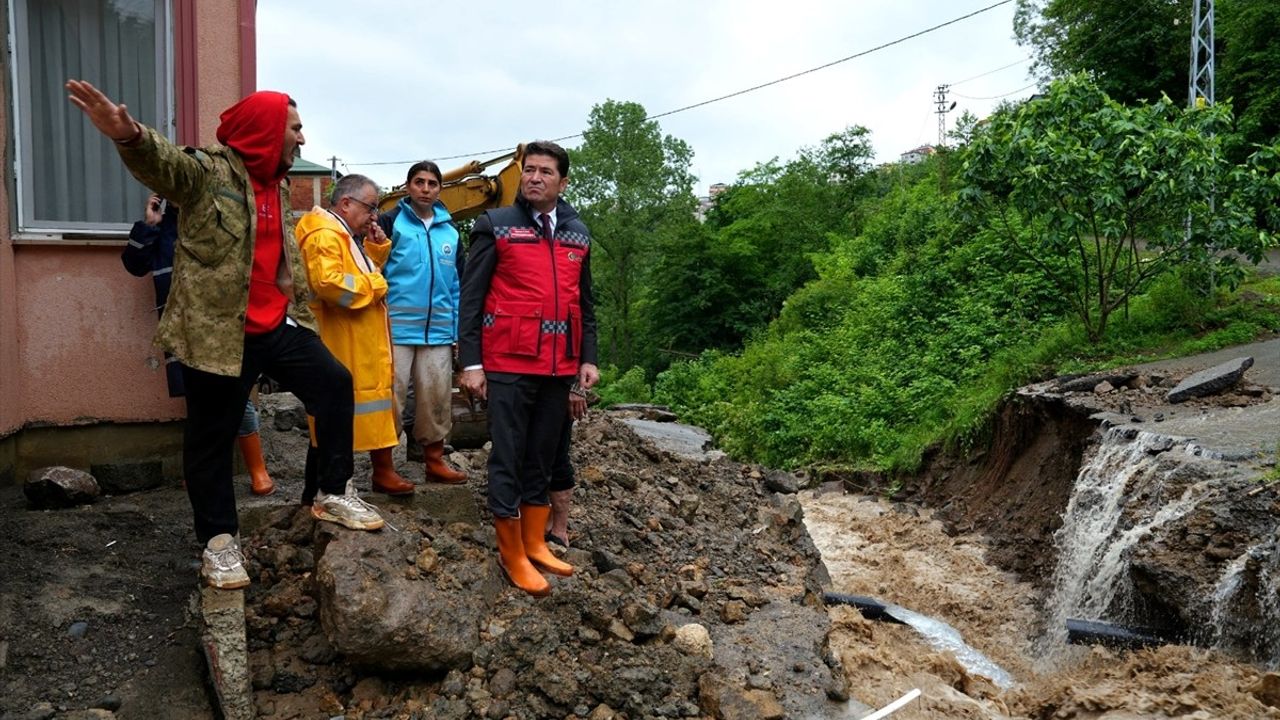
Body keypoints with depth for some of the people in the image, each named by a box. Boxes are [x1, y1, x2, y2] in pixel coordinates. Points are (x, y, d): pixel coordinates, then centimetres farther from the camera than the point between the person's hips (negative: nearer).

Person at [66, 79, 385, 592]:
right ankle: (219, 540, 18)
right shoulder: (207, 171, -11)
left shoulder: (279, 187, 13)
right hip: (218, 331, -6)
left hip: (277, 327, 6)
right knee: (212, 438, 4)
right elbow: (163, 163, -33)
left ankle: (334, 494, 15)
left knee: (334, 382, 1)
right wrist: (129, 136, -54)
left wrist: (301, 310, 25)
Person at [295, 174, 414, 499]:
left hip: (364, 346, 10)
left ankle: (383, 471, 28)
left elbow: (367, 272, 24)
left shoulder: (347, 235, 17)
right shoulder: (324, 235, -17)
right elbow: (327, 282, -32)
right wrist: (373, 286, -19)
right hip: (340, 348, -10)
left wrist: (376, 246, 6)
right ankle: (316, 494, 8)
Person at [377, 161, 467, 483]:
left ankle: (435, 460, 21)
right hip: (396, 328, -4)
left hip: (439, 331, 4)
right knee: (390, 396, -2)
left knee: (437, 398, 9)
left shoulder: (450, 229, 14)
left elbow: (458, 283, 16)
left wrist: (459, 330, 11)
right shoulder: (391, 222, 1)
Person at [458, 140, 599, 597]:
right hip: (509, 365, -4)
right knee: (508, 458, 1)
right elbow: (471, 297, -3)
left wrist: (588, 358, 10)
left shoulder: (578, 233, 13)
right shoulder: (495, 226, -1)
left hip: (558, 367, 5)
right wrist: (470, 362, -9)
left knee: (543, 457, 13)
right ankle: (512, 556, 12)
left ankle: (535, 543, 25)